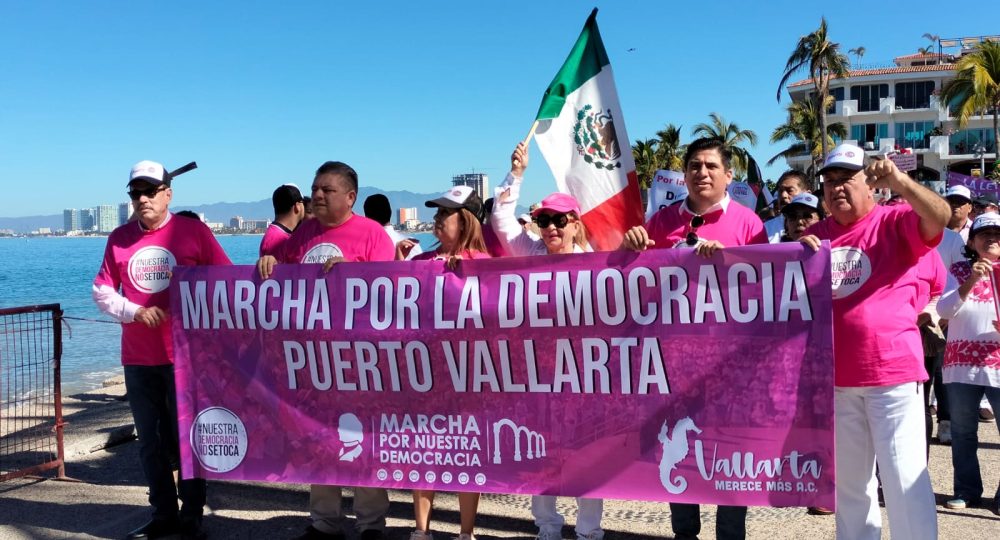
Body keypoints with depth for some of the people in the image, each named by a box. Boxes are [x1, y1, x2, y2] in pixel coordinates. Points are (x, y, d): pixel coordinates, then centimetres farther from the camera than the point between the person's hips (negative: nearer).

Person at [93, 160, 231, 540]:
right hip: (137, 359, 4)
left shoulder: (194, 231, -4)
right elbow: (101, 291, 6)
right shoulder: (119, 238, 7)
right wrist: (135, 312, -11)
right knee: (150, 440, 12)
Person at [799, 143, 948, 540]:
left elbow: (940, 217, -22)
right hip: (836, 375, 5)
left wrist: (900, 183, -38)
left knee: (903, 476, -2)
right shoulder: (816, 234, 10)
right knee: (849, 479, 15)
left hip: (893, 371, -5)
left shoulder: (895, 221, -3)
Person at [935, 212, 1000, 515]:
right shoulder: (959, 272, 6)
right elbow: (943, 310, -6)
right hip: (962, 365, 1)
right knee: (962, 433, 9)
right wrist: (969, 282, -19)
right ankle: (966, 491, 21)